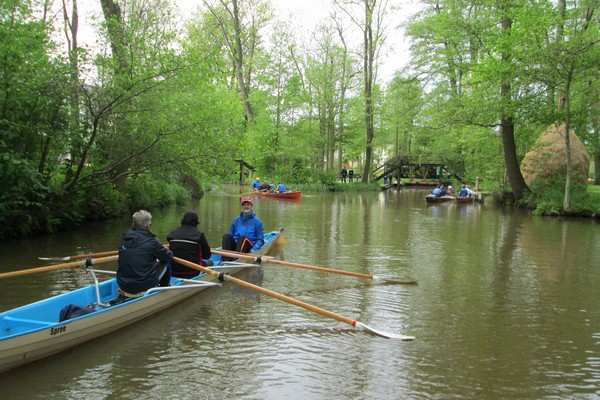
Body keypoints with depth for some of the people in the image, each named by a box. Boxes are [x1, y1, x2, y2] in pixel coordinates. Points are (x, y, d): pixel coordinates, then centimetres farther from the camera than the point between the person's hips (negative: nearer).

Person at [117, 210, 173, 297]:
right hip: (144, 288, -6)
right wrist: (169, 252, 21)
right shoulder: (151, 241, -15)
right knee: (166, 263, 14)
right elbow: (169, 256, -2)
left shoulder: (124, 238, 1)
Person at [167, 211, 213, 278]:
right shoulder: (199, 234, -8)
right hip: (191, 272, -4)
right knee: (210, 262, 24)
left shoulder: (173, 233, 4)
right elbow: (207, 256, -3)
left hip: (173, 272, 4)